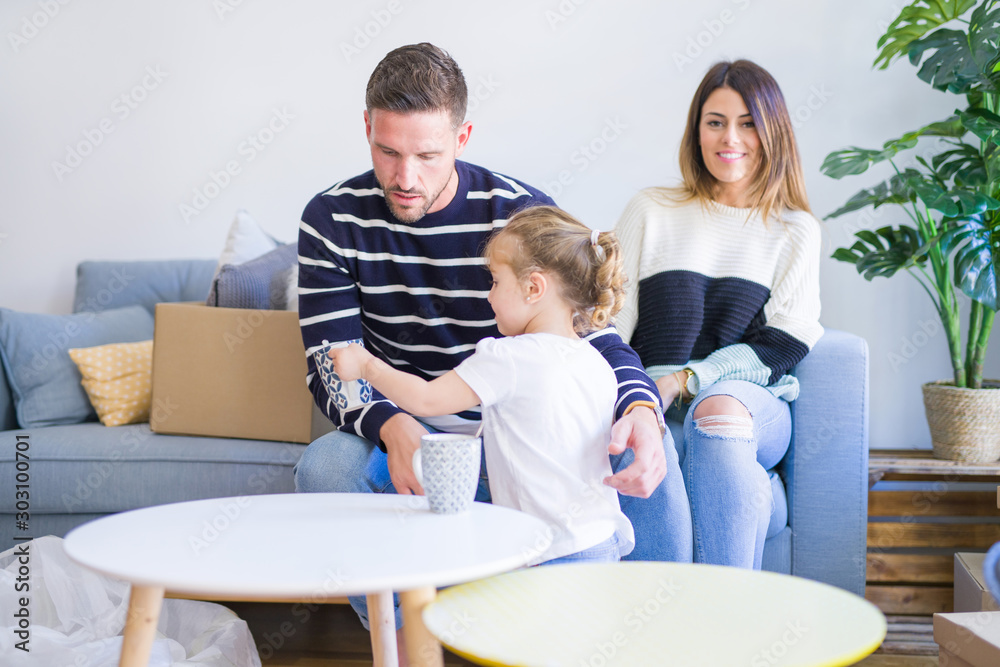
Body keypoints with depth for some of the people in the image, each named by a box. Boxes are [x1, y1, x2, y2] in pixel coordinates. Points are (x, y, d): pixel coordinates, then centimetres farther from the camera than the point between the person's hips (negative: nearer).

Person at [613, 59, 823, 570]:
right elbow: (609, 321, 8)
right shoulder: (651, 211, 16)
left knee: (718, 410, -37)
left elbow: (788, 341, 4)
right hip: (659, 412, 0)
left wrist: (685, 380, -10)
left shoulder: (796, 231, 16)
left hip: (753, 404, 0)